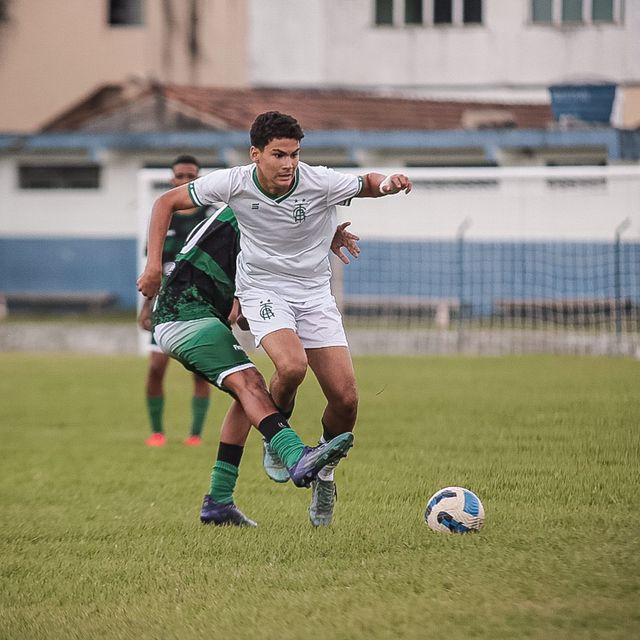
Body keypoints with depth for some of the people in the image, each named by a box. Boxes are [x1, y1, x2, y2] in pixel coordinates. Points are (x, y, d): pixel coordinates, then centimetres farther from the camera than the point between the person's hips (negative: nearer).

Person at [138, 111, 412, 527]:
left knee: (346, 398, -9)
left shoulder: (320, 183, -16)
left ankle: (324, 473, 21)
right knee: (292, 366, -32)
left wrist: (387, 183, -22)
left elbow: (367, 184, 3)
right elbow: (169, 202, -2)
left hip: (314, 293, 2)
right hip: (263, 289, -2)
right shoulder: (234, 183, -15)